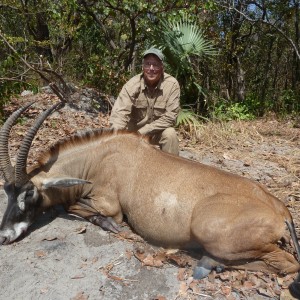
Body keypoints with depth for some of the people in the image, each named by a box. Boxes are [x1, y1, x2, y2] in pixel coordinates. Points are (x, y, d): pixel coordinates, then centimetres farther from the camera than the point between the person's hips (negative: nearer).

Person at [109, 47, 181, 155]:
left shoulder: (172, 84, -19)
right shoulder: (132, 84, -17)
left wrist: (143, 131, -25)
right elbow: (119, 113, -26)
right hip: (134, 130, 2)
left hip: (159, 131, -1)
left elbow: (170, 116, -20)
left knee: (170, 134, -28)